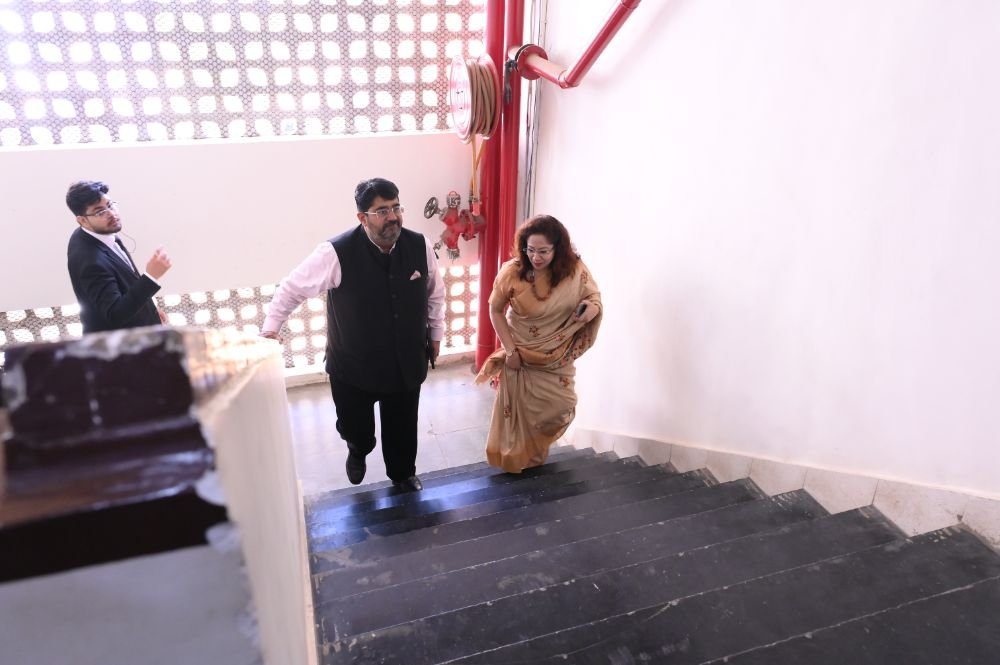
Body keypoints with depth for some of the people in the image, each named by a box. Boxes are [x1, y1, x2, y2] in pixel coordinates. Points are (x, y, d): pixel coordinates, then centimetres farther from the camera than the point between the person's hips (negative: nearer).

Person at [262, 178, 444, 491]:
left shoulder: (419, 246, -11)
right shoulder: (337, 253, -22)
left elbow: (435, 293, 6)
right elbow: (292, 288, -10)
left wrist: (435, 334, 13)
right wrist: (270, 329, -11)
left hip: (406, 362, 2)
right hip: (353, 365, -2)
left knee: (402, 426, 18)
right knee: (354, 426, 18)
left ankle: (402, 473, 48)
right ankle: (358, 450, 56)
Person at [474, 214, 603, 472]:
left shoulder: (574, 270, -17)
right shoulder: (512, 272, -22)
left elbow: (594, 296, -3)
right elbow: (495, 310, -9)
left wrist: (592, 308, -28)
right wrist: (510, 350, -12)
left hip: (556, 356, 2)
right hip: (520, 353, -2)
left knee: (562, 408, 6)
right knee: (520, 409, 11)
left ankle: (535, 450, 37)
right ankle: (517, 457, 39)